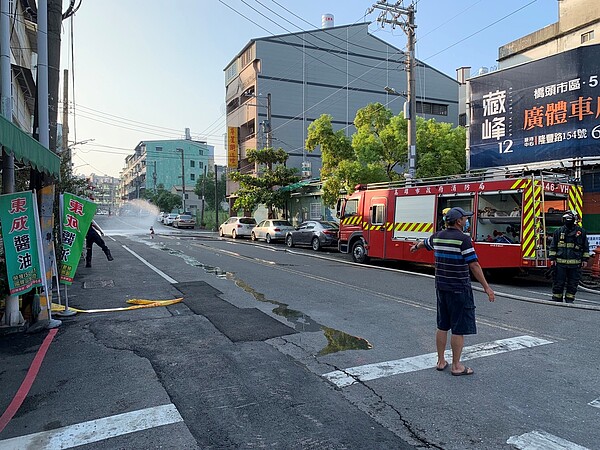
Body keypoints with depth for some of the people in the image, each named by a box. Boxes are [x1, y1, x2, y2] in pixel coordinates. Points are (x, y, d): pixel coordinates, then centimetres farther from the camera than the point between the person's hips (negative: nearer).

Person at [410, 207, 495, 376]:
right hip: (459, 289, -7)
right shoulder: (463, 239, -15)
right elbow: (474, 265, -17)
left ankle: (441, 361, 24)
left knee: (442, 326, 15)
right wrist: (486, 287, -12)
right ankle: (456, 366, 11)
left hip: (441, 288, 7)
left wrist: (415, 246, 50)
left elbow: (425, 243, 28)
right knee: (459, 328, 3)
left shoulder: (438, 236, 6)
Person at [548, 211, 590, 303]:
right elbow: (553, 246, 8)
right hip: (560, 262, 0)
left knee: (572, 284, 7)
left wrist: (585, 259, 6)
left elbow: (586, 247, 11)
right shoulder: (558, 231, 6)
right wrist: (552, 258, 2)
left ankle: (569, 299, 19)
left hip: (575, 264, 0)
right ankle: (557, 299, 15)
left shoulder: (581, 232, 5)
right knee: (558, 283, 4)